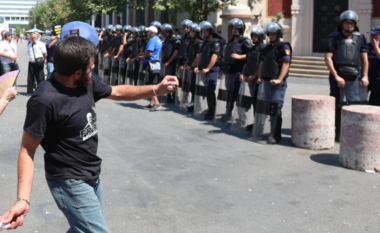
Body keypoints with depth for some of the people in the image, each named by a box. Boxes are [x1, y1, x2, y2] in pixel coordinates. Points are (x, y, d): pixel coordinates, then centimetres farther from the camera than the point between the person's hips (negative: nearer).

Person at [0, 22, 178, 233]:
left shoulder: (87, 83, -3)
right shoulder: (45, 101, -27)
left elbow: (118, 92, 14)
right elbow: (27, 150, -22)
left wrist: (156, 89, 5)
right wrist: (23, 199, -31)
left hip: (92, 176, 9)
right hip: (70, 182, -9)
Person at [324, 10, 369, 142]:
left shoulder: (360, 38, 10)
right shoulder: (334, 38, 2)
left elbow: (364, 58, 11)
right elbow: (328, 58, -4)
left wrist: (365, 76, 2)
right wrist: (336, 76, -10)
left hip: (356, 78, 2)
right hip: (339, 78, -2)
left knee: (360, 104, -3)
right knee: (338, 106, 2)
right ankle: (338, 134, 11)